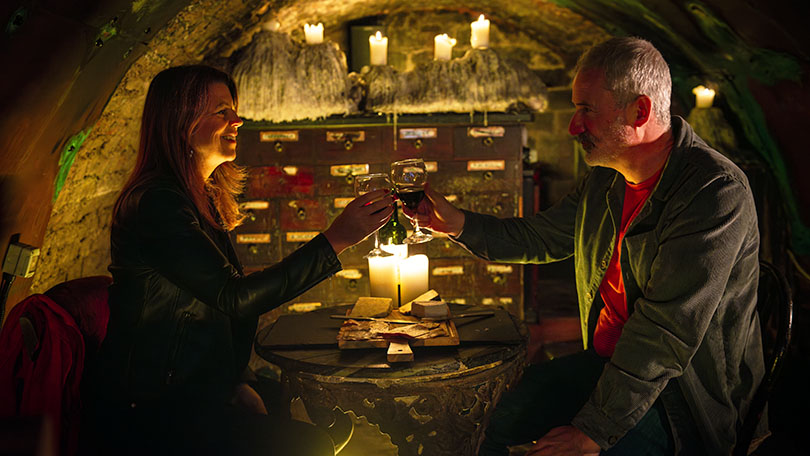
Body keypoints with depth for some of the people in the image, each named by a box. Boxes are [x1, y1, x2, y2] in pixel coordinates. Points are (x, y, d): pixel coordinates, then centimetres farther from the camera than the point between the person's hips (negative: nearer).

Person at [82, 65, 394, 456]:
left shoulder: (203, 199, 11)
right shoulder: (158, 203, -19)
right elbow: (235, 298, -26)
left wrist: (236, 383, 0)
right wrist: (335, 239, -26)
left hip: (195, 390, 9)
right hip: (146, 410, -8)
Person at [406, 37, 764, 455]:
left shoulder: (716, 192, -24)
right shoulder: (605, 179, 3)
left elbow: (667, 332, -28)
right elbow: (538, 238, 17)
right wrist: (458, 224, 3)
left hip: (679, 398, -7)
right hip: (606, 365, 7)